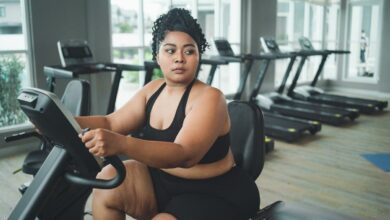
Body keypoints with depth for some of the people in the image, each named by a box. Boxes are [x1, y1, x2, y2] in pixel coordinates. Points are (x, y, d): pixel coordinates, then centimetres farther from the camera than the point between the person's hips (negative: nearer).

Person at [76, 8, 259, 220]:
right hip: (164, 181, 6)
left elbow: (185, 154, -35)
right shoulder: (153, 89, 3)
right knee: (108, 180, -14)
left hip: (214, 196, -6)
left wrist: (121, 144, -49)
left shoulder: (209, 98, -20)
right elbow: (111, 123, 1)